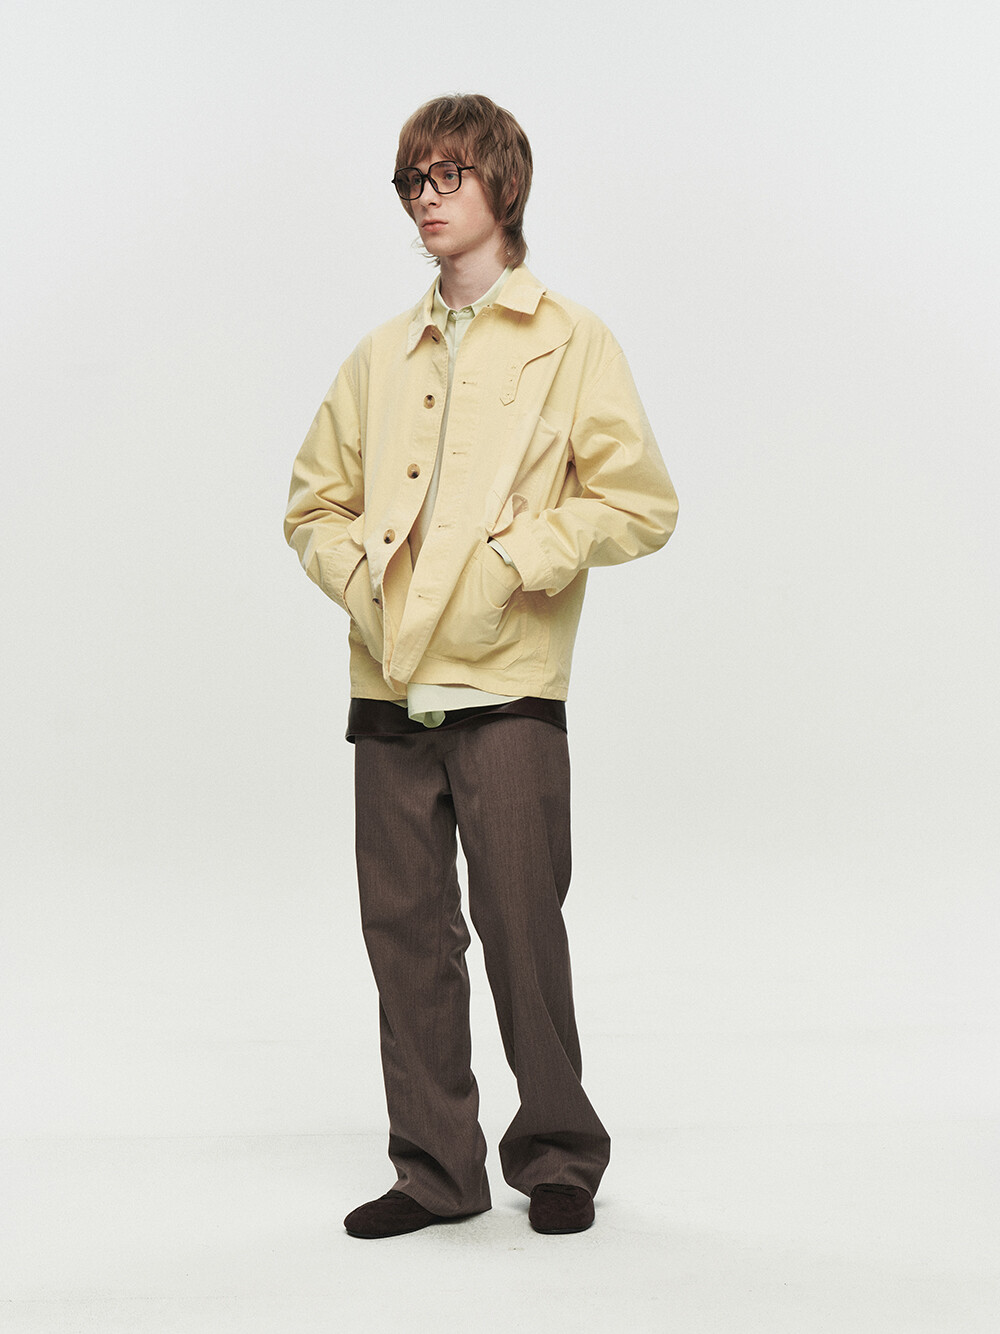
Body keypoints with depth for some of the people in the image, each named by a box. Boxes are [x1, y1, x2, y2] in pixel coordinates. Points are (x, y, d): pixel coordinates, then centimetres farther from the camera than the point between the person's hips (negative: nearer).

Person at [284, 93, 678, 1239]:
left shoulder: (570, 341, 5)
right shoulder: (382, 356, 18)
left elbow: (640, 502, -2)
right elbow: (315, 500, 21)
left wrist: (512, 561, -10)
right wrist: (358, 572, 1)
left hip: (507, 682, -4)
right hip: (389, 683, 4)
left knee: (522, 926, -3)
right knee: (406, 929, 5)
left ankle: (558, 1155, 16)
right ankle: (435, 1167, 17)